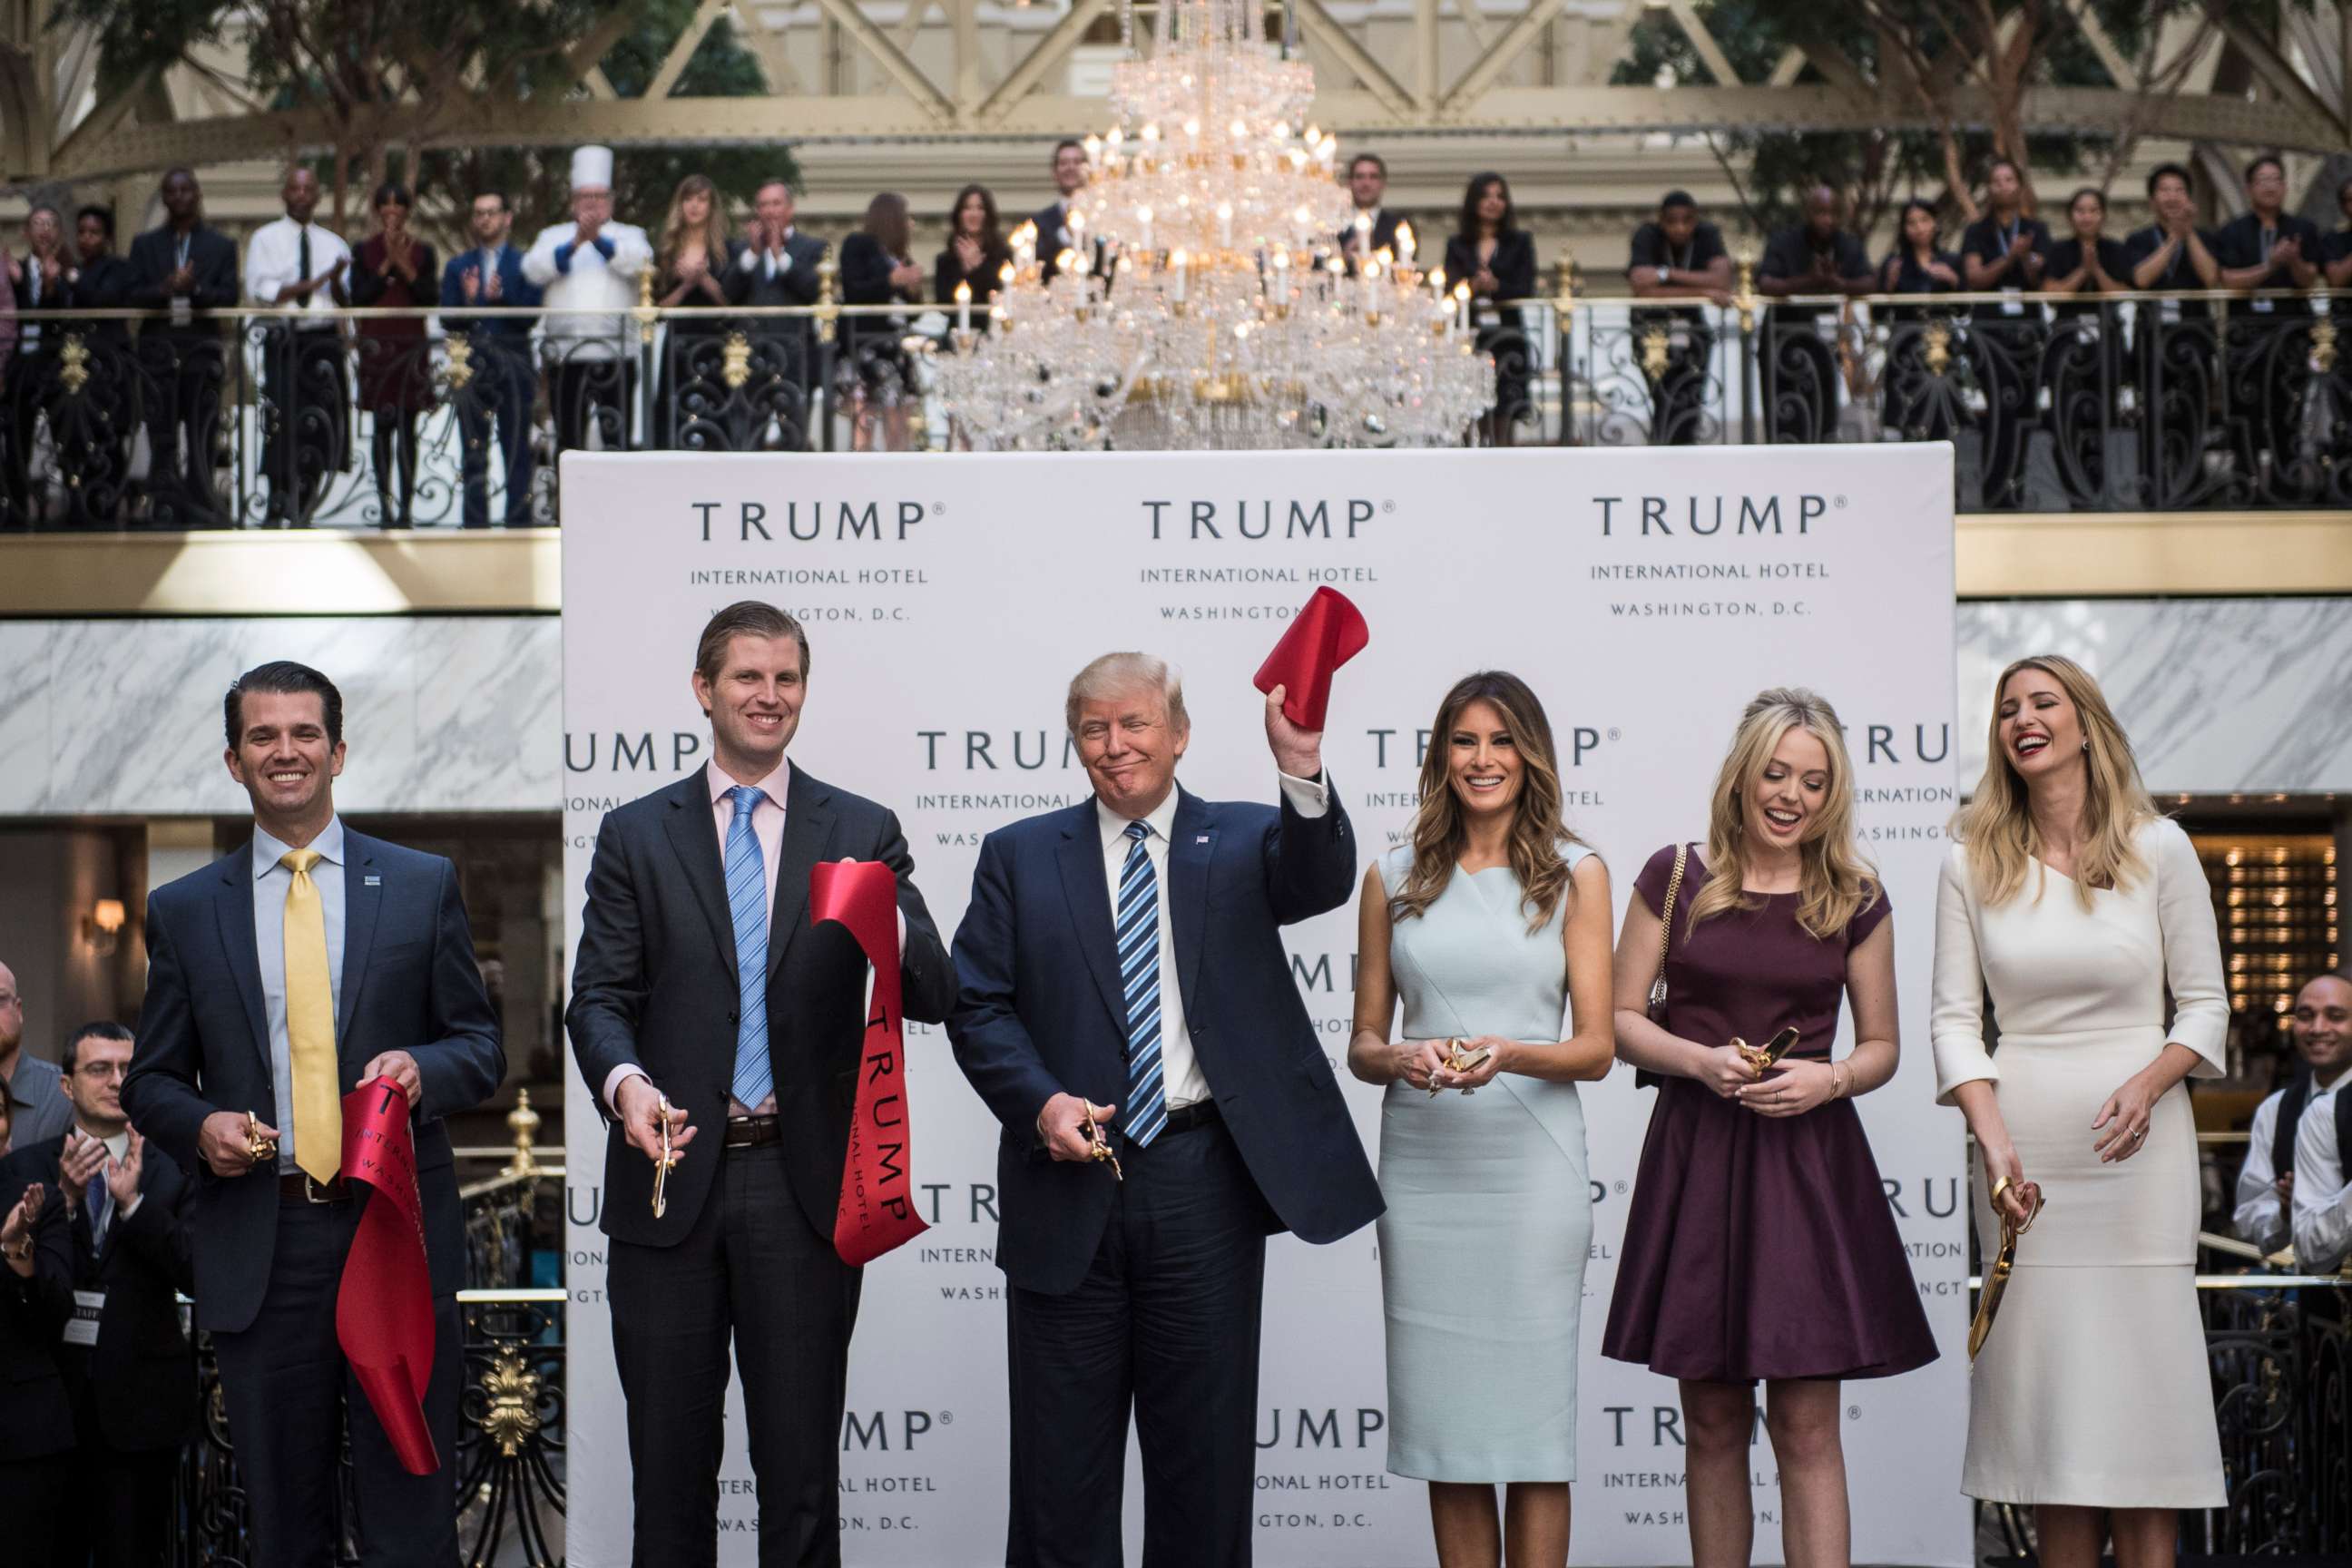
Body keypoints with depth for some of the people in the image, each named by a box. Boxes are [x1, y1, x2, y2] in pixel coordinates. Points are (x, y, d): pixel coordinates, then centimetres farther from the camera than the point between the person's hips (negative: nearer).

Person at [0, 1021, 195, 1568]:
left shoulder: (171, 1173, 3)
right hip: (51, 1384, 1)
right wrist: (64, 1199, -17)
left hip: (138, 1396, -1)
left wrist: (134, 1202, -17)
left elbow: (196, 1276, -6)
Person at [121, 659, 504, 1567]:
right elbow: (151, 1081, 13)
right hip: (259, 1246, 1)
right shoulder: (183, 911, 10)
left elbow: (481, 1046, 9)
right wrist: (200, 1128, -8)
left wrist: (423, 1068, -13)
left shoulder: (423, 885, 8)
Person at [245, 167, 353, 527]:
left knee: (320, 426, 0)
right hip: (283, 338, -3)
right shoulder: (265, 239, 6)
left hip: (324, 338, 3)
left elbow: (345, 300, 10)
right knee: (282, 424, -9)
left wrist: (337, 280, -12)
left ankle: (304, 509, 9)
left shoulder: (333, 243, 16)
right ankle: (279, 507, -3)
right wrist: (309, 285, -13)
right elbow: (258, 291, -6)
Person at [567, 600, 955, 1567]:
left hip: (805, 1185, 0)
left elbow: (933, 997, -4)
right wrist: (626, 1081, -22)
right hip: (673, 1175, 1)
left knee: (802, 1467, 6)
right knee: (670, 1460, 8)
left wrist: (885, 926, -26)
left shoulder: (862, 833, 5)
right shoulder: (637, 835, 7)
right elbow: (599, 995, 0)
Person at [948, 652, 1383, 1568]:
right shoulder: (1020, 857, 8)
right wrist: (1039, 1102, -14)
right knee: (1060, 1458, 7)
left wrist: (1302, 772, -34)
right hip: (1069, 1183, 1)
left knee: (1206, 1449, 8)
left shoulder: (1242, 841, 6)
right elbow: (978, 1005, 4)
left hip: (1205, 1183, 0)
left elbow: (1320, 881, -15)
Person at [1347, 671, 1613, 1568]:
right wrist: (1399, 1059, -11)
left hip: (1531, 1164, -2)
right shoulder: (1393, 880, 10)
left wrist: (1512, 1055, -18)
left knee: (1532, 1410, -2)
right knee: (1444, 1418, 3)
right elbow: (1362, 1043, 12)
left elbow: (1596, 1048, 1)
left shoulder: (1575, 874, 5)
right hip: (1422, 1161, 2)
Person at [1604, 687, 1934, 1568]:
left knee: (1806, 1426, -4)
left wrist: (1830, 1079, -11)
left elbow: (1882, 1047, 10)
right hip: (1696, 1158, 0)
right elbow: (1619, 1017, 5)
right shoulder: (1676, 877, 3)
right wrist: (1699, 1060, -12)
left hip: (1808, 1162, 0)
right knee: (1713, 1424, 6)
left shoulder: (1855, 898, 5)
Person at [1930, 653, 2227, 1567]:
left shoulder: (2158, 849, 2)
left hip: (2138, 1147, -1)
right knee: (2040, 1365, 2)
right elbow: (1955, 1017, 2)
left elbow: (2204, 1006, 3)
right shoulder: (1972, 863, 5)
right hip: (2024, 1150, 1)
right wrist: (1993, 1142, -11)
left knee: (2138, 1364, -3)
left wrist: (2149, 1082, -16)